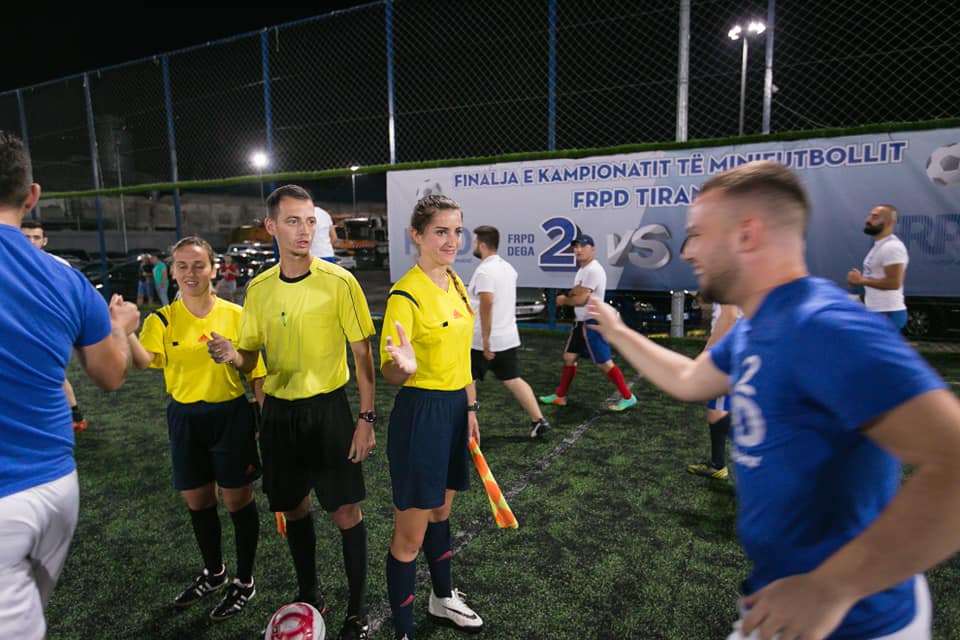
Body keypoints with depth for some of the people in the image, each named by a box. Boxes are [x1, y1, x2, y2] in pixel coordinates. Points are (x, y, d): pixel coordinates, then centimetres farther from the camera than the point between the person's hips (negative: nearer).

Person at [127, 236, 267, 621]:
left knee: (238, 500, 5)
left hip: (231, 416, -3)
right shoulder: (162, 319, -1)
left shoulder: (236, 315, -6)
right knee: (196, 501, 16)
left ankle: (245, 582, 27)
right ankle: (214, 573, 42)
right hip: (185, 418, 3)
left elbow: (257, 375, -3)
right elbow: (144, 360, -21)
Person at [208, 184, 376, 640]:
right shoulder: (258, 288, 3)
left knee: (346, 511, 2)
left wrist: (366, 417, -11)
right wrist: (233, 356, -13)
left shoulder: (339, 281, -11)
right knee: (293, 508, 16)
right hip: (277, 412, 4)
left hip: (327, 408, -4)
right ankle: (309, 595, 38)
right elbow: (252, 356, 11)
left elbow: (362, 353, -8)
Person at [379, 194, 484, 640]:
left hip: (455, 409, 8)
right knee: (410, 536, 5)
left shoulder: (456, 282, 6)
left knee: (441, 511, 25)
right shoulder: (406, 294, -18)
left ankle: (443, 598, 46)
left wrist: (470, 408, 16)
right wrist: (404, 367, -40)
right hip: (420, 414, -8)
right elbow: (388, 373, -17)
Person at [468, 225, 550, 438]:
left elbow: (486, 304, -27)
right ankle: (539, 421, 12)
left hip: (482, 341, -8)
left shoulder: (484, 271, -17)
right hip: (509, 338, 8)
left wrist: (485, 340, -25)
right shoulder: (508, 267, 10)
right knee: (513, 380, 13)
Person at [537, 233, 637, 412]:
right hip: (581, 322, 10)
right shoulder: (582, 270, 14)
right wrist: (568, 295, -5)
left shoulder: (593, 270, -18)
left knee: (603, 363, -7)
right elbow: (576, 293, 17)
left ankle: (627, 397, 5)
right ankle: (560, 396, 24)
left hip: (593, 323, -10)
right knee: (569, 357, 14)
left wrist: (563, 300, -4)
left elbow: (581, 299, -21)